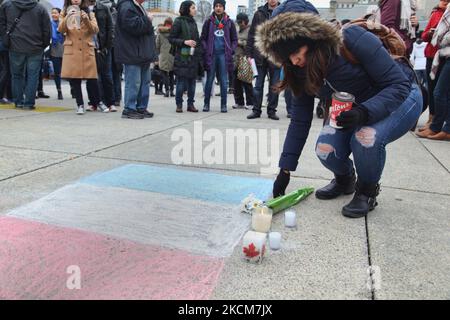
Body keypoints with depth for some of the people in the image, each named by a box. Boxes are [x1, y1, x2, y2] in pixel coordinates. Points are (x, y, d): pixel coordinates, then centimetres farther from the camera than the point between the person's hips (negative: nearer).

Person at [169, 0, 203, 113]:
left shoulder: (193, 22, 16)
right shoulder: (179, 21, -2)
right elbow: (171, 38, -4)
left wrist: (200, 52, 11)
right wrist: (185, 42, -16)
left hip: (194, 57, 6)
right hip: (182, 56, -6)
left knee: (192, 81, 5)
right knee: (181, 81, -5)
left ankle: (190, 104, 12)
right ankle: (179, 104, 6)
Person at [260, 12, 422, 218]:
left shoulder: (354, 41, -30)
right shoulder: (302, 72, -12)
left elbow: (399, 85, -26)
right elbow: (299, 121, -9)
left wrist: (364, 112, -45)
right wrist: (285, 170, -10)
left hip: (400, 100, -4)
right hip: (354, 110, 5)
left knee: (366, 138, -35)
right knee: (325, 150, -21)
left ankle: (367, 190, -4)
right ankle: (345, 180, 15)